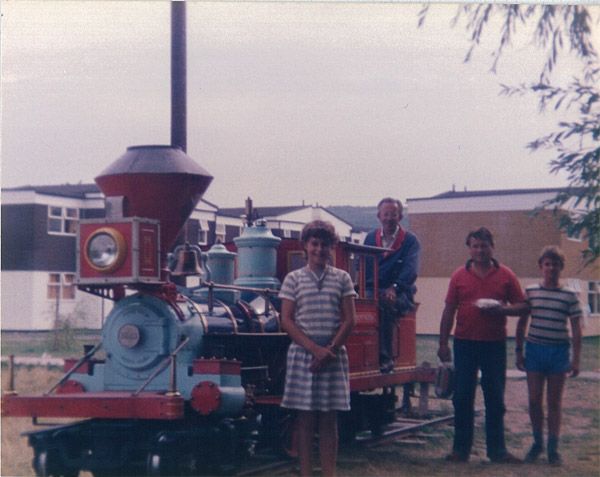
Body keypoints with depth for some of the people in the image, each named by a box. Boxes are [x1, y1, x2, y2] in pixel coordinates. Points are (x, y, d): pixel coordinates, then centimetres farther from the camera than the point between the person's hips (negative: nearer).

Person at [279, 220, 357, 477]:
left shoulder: (342, 278, 7)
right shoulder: (293, 279, 5)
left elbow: (349, 320, 3)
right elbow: (286, 321, -1)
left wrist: (330, 350, -9)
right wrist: (315, 349, -11)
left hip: (334, 355, 1)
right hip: (302, 354, -1)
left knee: (329, 419, 3)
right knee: (305, 419, 1)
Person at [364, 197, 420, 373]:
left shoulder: (410, 240, 5)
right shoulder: (370, 238, 18)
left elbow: (411, 270, -10)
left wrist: (394, 288, -28)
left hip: (400, 293, -4)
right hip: (373, 290, 4)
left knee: (385, 304, -37)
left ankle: (385, 357, -33)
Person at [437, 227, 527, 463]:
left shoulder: (505, 275, 3)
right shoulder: (459, 276, 5)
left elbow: (522, 306, 4)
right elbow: (448, 311, 6)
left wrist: (502, 309, -16)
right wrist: (443, 343, 2)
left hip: (494, 344, 0)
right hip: (465, 343, 0)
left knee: (495, 399, 5)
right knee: (462, 399, 3)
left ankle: (497, 450, 12)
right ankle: (461, 449, 10)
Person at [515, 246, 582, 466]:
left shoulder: (569, 295, 0)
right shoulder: (530, 292, 4)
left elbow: (576, 329, 1)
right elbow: (521, 324, 10)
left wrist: (575, 359, -3)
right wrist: (519, 351, 6)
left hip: (558, 351, -1)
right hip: (534, 349, 1)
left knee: (554, 402, 4)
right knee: (534, 400, 3)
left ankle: (553, 448, 12)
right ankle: (537, 442, 20)